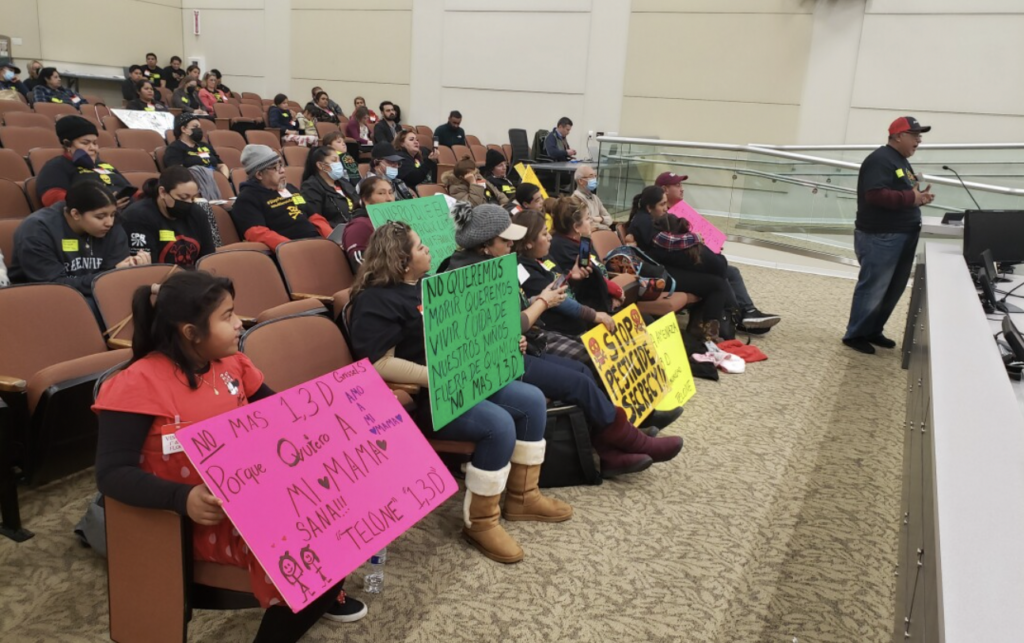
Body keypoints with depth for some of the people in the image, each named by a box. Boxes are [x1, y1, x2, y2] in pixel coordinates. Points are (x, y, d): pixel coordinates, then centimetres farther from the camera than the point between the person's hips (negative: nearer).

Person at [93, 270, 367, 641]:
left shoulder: (231, 363, 5)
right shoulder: (139, 384, -15)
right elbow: (112, 473, -20)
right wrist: (183, 499, -36)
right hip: (205, 516, -7)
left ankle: (324, 592, 15)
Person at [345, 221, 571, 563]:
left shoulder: (424, 286, 16)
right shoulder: (375, 301, -15)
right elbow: (379, 364, -24)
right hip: (420, 397, -10)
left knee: (532, 400, 3)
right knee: (498, 425, -28)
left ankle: (522, 497, 14)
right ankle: (480, 522, -10)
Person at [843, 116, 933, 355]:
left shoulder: (901, 161, 18)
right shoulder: (880, 160, -14)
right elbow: (876, 195, -26)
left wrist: (920, 196, 4)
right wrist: (911, 198, -20)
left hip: (902, 236, 10)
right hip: (880, 237, -10)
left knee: (894, 289, 13)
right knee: (873, 288, -4)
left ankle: (873, 331, 24)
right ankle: (855, 334, 6)